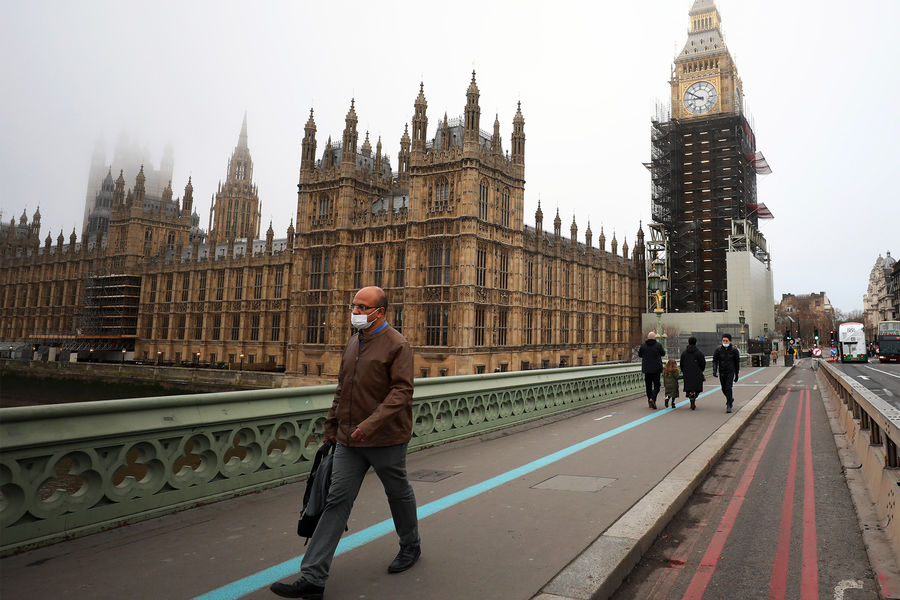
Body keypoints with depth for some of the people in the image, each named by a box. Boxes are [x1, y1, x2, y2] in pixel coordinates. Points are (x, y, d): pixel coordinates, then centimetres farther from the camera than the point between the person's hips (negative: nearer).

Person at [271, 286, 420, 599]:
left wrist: (371, 424, -29)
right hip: (349, 439, 6)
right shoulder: (353, 342, 10)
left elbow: (402, 391, -21)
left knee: (399, 494, 15)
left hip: (385, 438, -6)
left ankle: (411, 547, 41)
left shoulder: (396, 344, -13)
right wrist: (332, 424, 19)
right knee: (337, 501, 3)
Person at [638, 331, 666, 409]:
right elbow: (663, 353, 7)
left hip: (646, 369, 2)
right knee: (656, 385, 3)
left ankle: (650, 401, 16)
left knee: (648, 385, 12)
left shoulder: (643, 345, -4)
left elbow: (640, 355, 9)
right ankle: (652, 399, -18)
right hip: (656, 369, -2)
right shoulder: (658, 345, -8)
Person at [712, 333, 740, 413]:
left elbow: (737, 362, 5)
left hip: (730, 372, -3)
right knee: (724, 389, 14)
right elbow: (715, 360, -6)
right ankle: (731, 399, 43)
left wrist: (737, 375, 8)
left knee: (728, 388, -15)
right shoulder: (718, 350, -5)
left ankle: (729, 406, -8)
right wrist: (714, 370, -22)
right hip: (722, 373, 3)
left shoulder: (734, 350, -6)